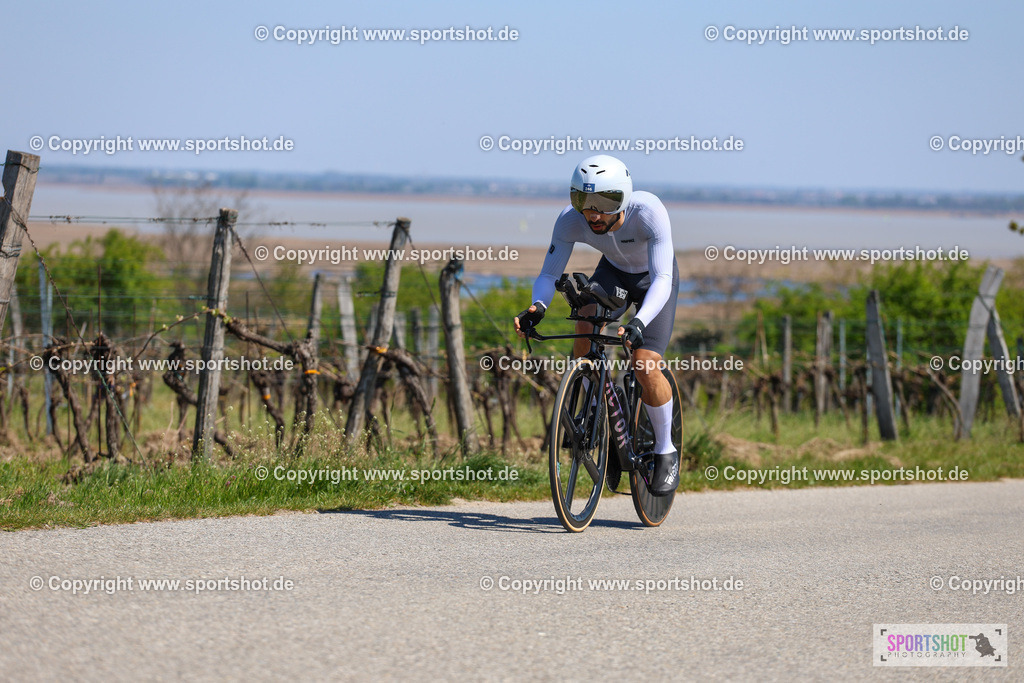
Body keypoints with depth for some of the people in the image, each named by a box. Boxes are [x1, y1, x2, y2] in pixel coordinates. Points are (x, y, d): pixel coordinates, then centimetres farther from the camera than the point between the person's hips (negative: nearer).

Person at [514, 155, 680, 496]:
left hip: (653, 278, -3)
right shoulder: (570, 219, -30)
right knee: (586, 325, -28)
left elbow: (662, 280, -45)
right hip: (613, 271, 3)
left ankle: (666, 452, 3)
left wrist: (638, 323, -62)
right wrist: (537, 306, -46)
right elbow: (549, 274, -24)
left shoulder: (649, 211, -40)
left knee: (646, 367, -19)